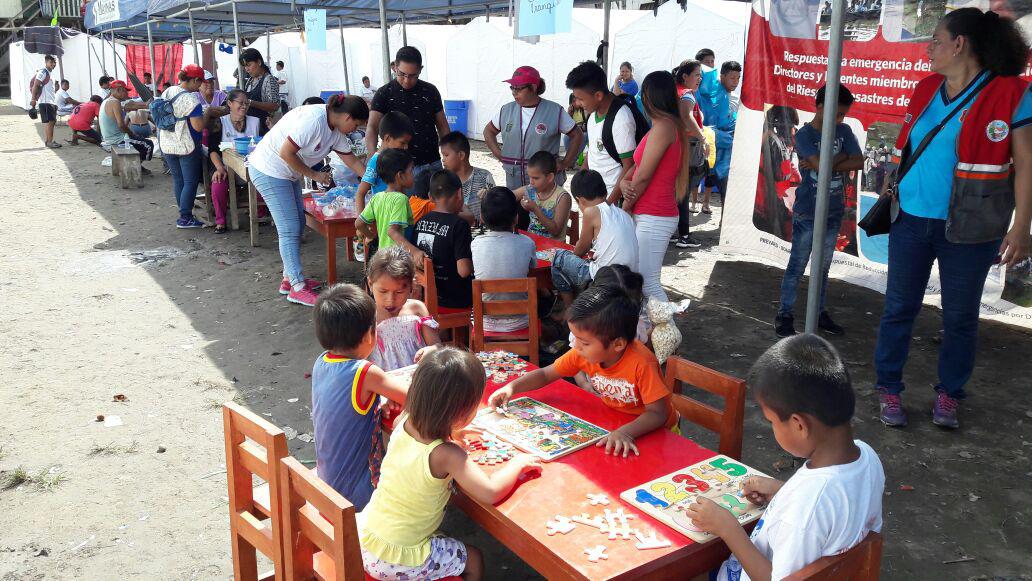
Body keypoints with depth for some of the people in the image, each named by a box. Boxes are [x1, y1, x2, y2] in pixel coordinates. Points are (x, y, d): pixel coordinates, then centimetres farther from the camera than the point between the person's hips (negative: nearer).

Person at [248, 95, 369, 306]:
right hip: (268, 171, -10)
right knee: (289, 229, -9)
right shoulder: (313, 119, -26)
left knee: (297, 225, 13)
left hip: (288, 174, 10)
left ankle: (289, 277, 24)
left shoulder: (336, 131, 4)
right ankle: (297, 288, -5)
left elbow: (352, 162, 13)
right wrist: (314, 175, -17)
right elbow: (285, 153, -26)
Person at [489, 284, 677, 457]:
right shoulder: (583, 353, -15)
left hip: (653, 428, -5)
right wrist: (512, 388, -17)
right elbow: (545, 375, -2)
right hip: (613, 424, 5)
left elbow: (658, 413, -30)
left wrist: (625, 432, -46)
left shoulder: (641, 363, -32)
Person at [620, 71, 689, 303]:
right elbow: (637, 167, 13)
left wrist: (626, 206, -2)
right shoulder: (670, 125, 15)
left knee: (648, 283, -8)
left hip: (653, 219, -10)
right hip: (651, 216, 10)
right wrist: (624, 182, -7)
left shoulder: (663, 127, -16)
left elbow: (643, 177, -16)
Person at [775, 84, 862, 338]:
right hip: (807, 214, -5)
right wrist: (842, 157, -8)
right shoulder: (804, 135, -9)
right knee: (796, 267, 2)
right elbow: (820, 164, -23)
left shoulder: (844, 132, 5)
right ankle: (784, 314, 10)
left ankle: (819, 313, 25)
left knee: (823, 267, 14)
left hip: (834, 213, 5)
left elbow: (858, 162, -7)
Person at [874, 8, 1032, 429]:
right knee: (899, 308, 8)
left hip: (968, 229, -4)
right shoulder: (926, 89, 7)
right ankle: (889, 389, 21)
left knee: (960, 316, 8)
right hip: (911, 220, 4)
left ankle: (948, 394, 25)